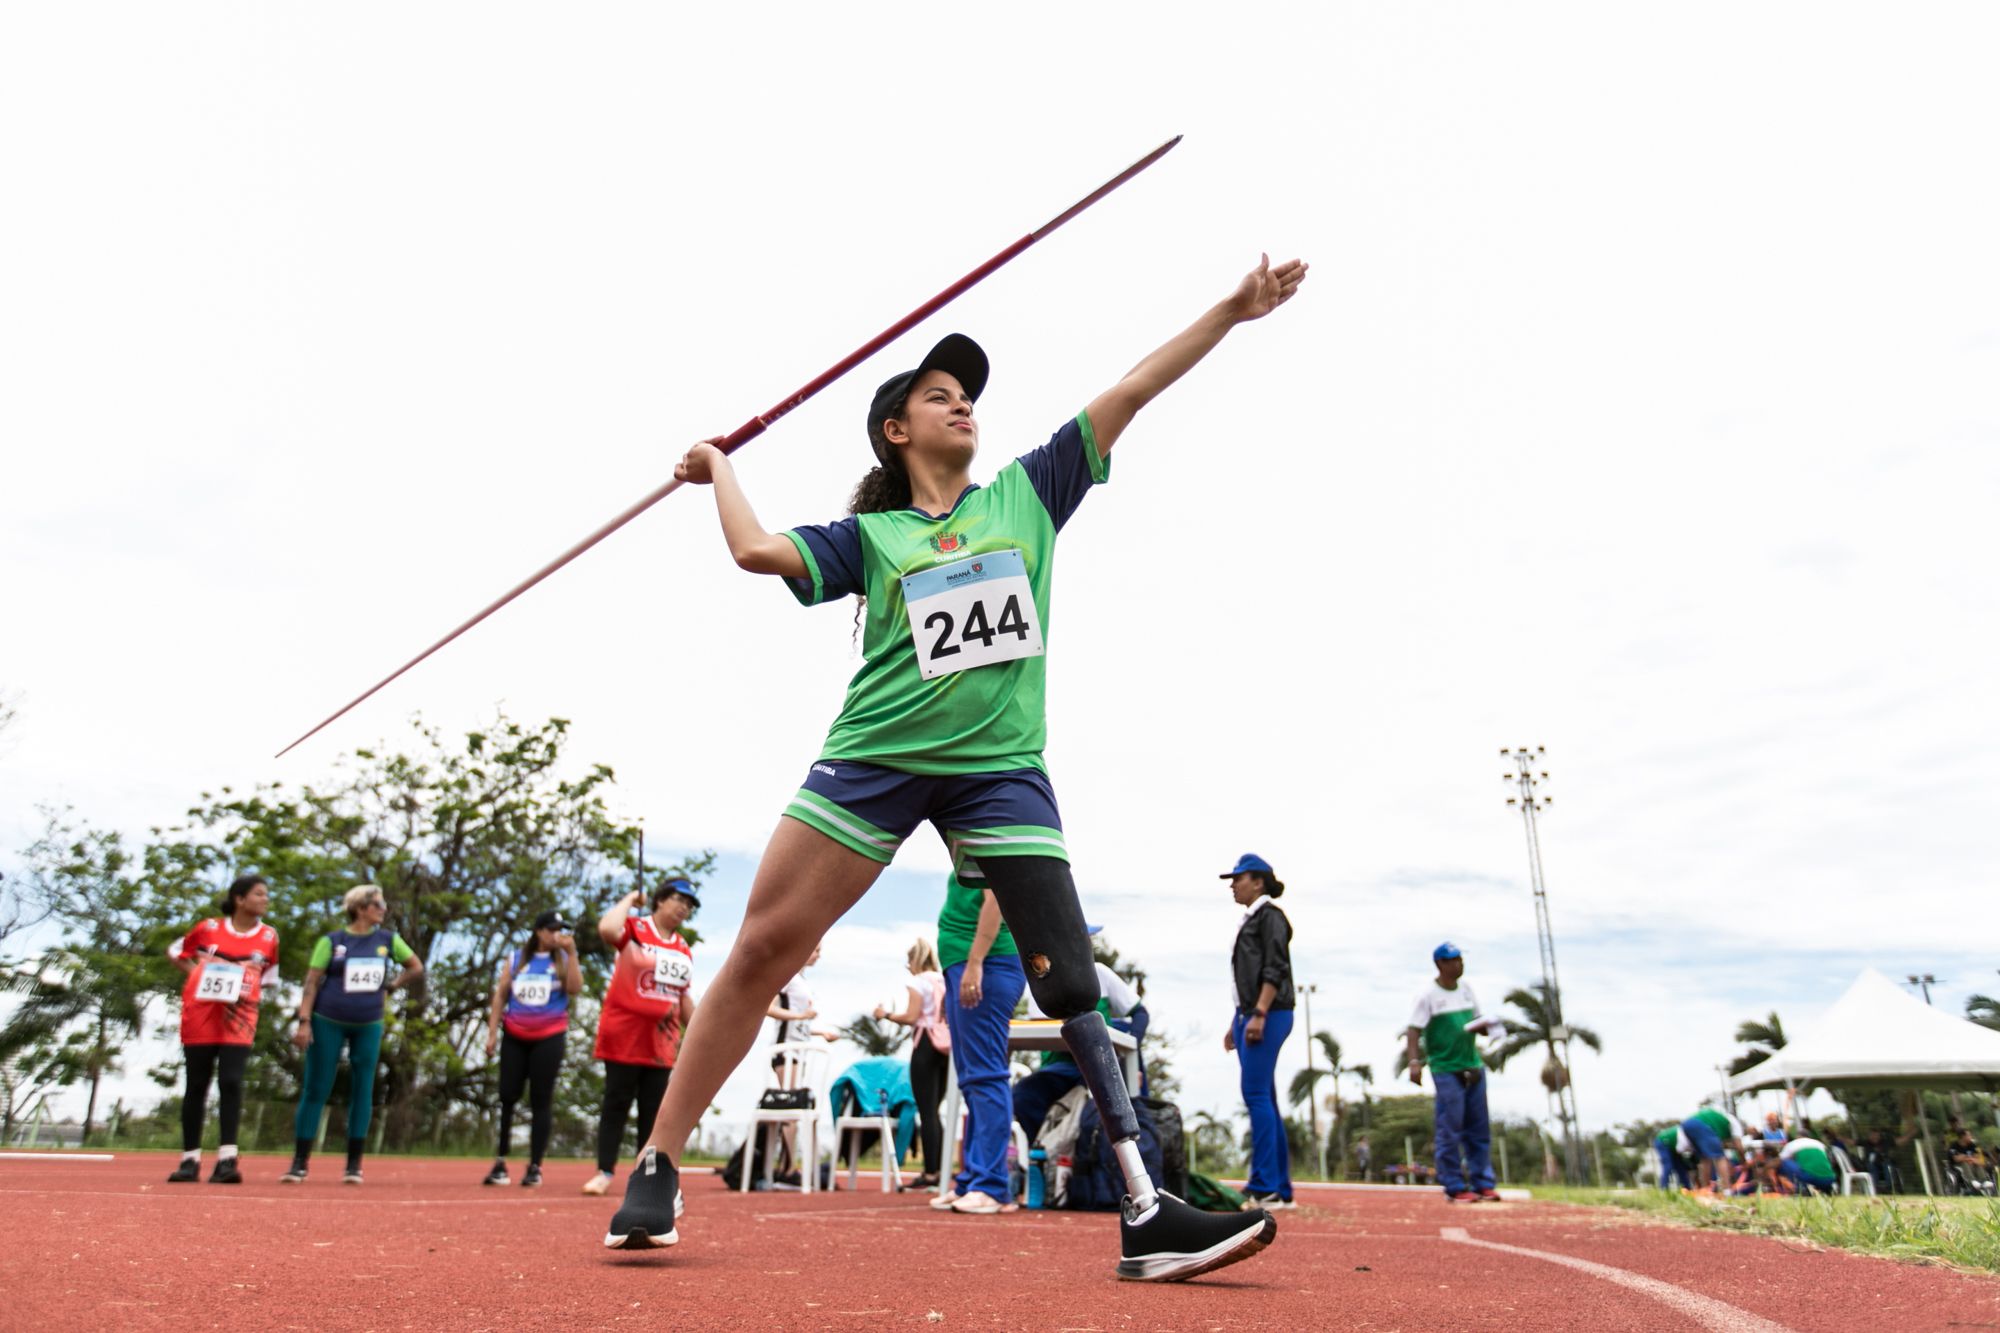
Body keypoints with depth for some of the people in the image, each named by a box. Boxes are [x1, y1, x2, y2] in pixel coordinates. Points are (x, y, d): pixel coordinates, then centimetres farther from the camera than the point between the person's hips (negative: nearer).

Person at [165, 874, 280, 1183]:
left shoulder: (269, 937, 5)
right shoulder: (209, 928, 2)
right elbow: (175, 951, 17)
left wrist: (248, 991, -2)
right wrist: (197, 973, 1)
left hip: (238, 1017, 0)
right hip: (199, 1013, 0)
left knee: (231, 1082, -12)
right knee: (196, 1085, 6)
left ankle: (227, 1160, -12)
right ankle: (190, 1159, 15)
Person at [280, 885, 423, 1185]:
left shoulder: (387, 939, 7)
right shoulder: (331, 941, -2)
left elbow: (416, 967, 17)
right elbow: (312, 981, -5)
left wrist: (389, 985, 7)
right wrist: (304, 1021, -12)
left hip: (369, 1025, 3)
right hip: (328, 1022, -3)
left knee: (362, 1091, 3)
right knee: (315, 1090, 0)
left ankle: (353, 1165, 10)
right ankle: (299, 1163, 8)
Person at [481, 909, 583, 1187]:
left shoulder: (562, 960, 6)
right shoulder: (515, 959, 10)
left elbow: (575, 988, -11)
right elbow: (500, 995, 11)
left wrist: (570, 953, -14)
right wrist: (492, 1033, 5)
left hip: (549, 1037, -2)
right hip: (514, 1036, 2)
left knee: (541, 1100, -1)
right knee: (507, 1097, 1)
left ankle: (535, 1167, 3)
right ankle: (500, 1162, 10)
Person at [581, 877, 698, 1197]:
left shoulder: (683, 949, 12)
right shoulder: (635, 928, -5)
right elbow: (607, 929, -29)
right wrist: (629, 900, -13)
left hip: (661, 1042, 5)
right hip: (624, 1036, -5)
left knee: (653, 1109, 8)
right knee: (617, 1102, -1)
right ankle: (605, 1171, 5)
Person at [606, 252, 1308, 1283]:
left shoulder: (1028, 492, 15)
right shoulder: (867, 535, 12)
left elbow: (1129, 393, 12)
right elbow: (757, 551, -1)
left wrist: (1231, 310, 11)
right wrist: (720, 467, 16)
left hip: (1000, 767, 1)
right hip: (874, 759, 0)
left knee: (1070, 981, -5)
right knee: (762, 947, -6)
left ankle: (1146, 1215, 0)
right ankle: (657, 1168, 8)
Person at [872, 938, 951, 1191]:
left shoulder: (918, 982, -4)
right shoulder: (944, 981, 14)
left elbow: (911, 1018, -12)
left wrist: (886, 1014, 3)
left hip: (925, 1045, -7)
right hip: (945, 1048, 7)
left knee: (926, 1112, -6)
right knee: (933, 1111, 11)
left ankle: (930, 1174, -7)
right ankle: (936, 1171, 8)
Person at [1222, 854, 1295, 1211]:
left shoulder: (1270, 915, -6)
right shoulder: (1249, 920, 21)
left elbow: (1275, 970, -15)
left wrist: (1259, 1015, -22)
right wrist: (1236, 1023, 22)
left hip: (1269, 1016, -10)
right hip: (1249, 1015, 10)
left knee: (1256, 1094, -14)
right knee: (1264, 1100, 8)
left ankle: (1265, 1188, -14)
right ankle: (1280, 1190, 12)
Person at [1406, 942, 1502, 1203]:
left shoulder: (1466, 989, 10)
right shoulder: (1429, 994, -9)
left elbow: (1475, 1021, 18)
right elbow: (1414, 1030, -11)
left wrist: (1482, 1026, -5)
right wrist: (1415, 1062, -22)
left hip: (1473, 1066, 6)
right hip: (1445, 1069, -6)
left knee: (1479, 1130, 9)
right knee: (1449, 1130, -4)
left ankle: (1483, 1184, 17)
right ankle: (1455, 1187, 4)